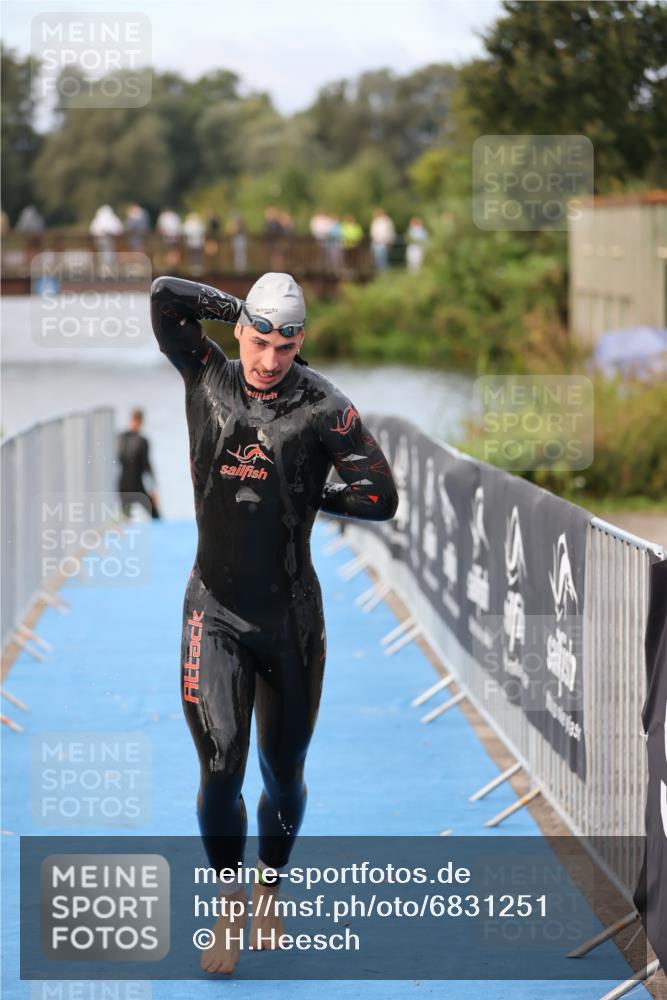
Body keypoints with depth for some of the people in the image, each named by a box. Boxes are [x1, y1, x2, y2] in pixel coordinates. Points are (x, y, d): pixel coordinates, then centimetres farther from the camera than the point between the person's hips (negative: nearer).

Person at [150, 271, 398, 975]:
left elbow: (380, 498, -9)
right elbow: (164, 296, -5)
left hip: (291, 618, 0)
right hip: (215, 613, 0)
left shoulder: (323, 407, -8)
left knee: (283, 773, 10)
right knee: (220, 766, -11)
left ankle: (269, 896, 34)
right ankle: (229, 910, 7)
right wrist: (240, 309, 1)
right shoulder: (208, 378, 0)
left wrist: (306, 498, -4)